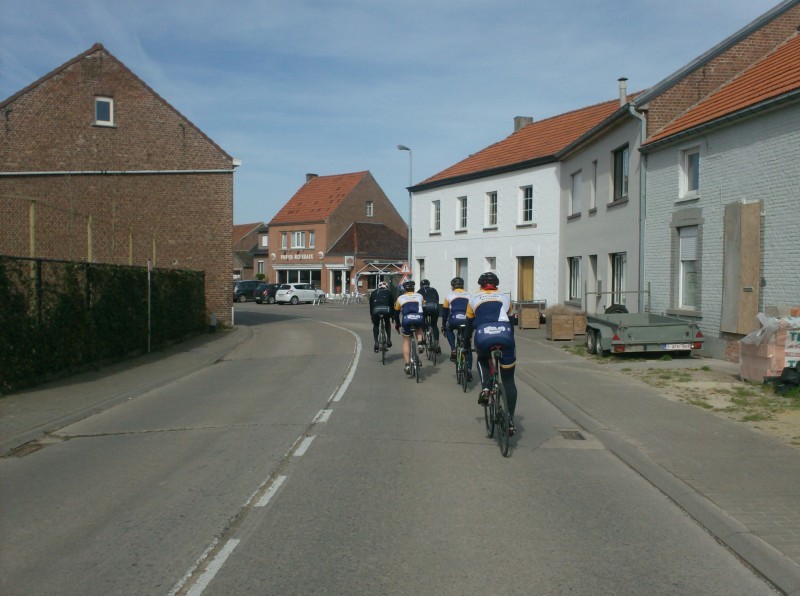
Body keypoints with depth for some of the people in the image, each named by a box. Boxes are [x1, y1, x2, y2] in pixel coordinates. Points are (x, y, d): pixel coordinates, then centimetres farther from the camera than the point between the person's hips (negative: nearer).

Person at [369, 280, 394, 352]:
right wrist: (392, 315, 31)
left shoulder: (373, 293, 29)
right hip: (386, 310, 0)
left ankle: (376, 343, 7)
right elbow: (392, 304, 25)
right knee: (387, 324, 27)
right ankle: (388, 340, 16)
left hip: (376, 310, 0)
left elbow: (371, 305, 29)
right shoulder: (389, 292, 26)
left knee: (375, 326, 19)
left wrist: (371, 315, 35)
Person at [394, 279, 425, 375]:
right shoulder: (419, 296, 25)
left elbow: (396, 313, 30)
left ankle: (407, 365, 6)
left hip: (406, 320, -1)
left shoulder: (400, 298, 23)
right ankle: (420, 344, 10)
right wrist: (424, 322, 47)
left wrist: (397, 324, 44)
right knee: (419, 328, 37)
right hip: (418, 318, 1)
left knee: (406, 341, 15)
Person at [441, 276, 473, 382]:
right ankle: (469, 371, 11)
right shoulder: (469, 296, 24)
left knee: (448, 329, 34)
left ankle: (453, 350, 15)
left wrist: (443, 326, 34)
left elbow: (445, 312, 24)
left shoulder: (449, 296, 20)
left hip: (454, 320, -2)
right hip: (467, 321, 2)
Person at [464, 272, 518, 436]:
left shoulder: (474, 299, 25)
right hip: (505, 335, 0)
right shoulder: (505, 298, 27)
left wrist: (465, 345, 38)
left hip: (483, 337, 0)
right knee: (508, 380, 11)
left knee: (482, 359, 34)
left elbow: (469, 325, 27)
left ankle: (485, 387, 8)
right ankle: (510, 421, 6)